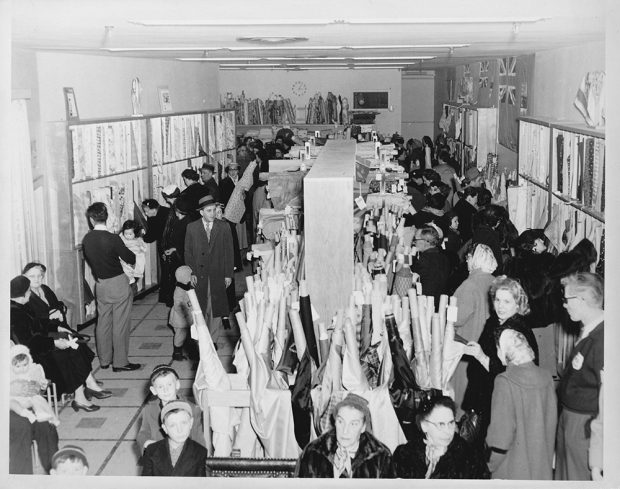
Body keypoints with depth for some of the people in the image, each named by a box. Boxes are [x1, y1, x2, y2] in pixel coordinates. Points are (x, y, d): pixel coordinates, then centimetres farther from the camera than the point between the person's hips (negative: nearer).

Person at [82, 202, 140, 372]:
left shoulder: (86, 239, -4)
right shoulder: (113, 239, -20)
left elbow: (88, 259, 8)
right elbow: (131, 259, -11)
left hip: (100, 285, 6)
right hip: (118, 283, -5)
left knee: (103, 322, 15)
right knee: (120, 324, 2)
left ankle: (104, 360, 24)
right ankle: (120, 362, 6)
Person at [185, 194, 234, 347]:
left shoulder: (224, 227, 2)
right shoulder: (192, 228, 3)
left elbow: (229, 252, 3)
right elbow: (188, 252, 4)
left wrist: (228, 274, -1)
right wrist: (191, 273, -5)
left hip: (218, 277, 0)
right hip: (199, 276, 0)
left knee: (216, 310, 4)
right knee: (200, 310, 3)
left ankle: (213, 339, 15)